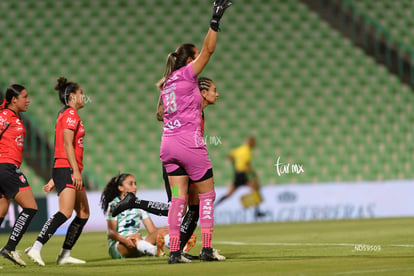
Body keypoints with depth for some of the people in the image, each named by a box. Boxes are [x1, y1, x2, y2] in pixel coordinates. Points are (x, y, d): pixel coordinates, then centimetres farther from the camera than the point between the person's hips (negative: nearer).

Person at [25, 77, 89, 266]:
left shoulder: (68, 115, 22)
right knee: (65, 212, -21)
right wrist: (76, 170, -24)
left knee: (83, 213, 8)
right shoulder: (70, 114, -7)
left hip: (69, 171, 10)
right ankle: (35, 248, -27)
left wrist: (54, 179, 20)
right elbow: (67, 144, -17)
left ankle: (65, 255, 7)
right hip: (67, 169, -10)